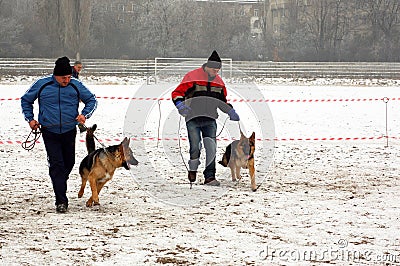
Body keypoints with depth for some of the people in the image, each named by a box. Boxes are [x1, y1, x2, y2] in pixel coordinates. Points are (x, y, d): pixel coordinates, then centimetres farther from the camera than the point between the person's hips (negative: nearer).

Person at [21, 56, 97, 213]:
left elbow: (92, 100, 10)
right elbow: (26, 100, 10)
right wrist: (30, 119, -1)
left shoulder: (76, 86, -2)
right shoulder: (42, 85, -5)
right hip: (49, 132, -3)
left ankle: (60, 185, 43)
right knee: (56, 164, -12)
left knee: (69, 163, 14)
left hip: (69, 132, 3)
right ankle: (61, 201, -14)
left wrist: (84, 114, -8)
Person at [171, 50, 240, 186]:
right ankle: (192, 169, 19)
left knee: (211, 148, -8)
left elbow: (222, 101, 27)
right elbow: (177, 93, -5)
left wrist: (230, 111, 11)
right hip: (193, 119, -4)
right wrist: (180, 104, -24)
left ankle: (209, 176, -7)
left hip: (210, 119, 4)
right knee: (195, 148, -8)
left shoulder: (218, 81, 13)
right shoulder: (192, 77, -5)